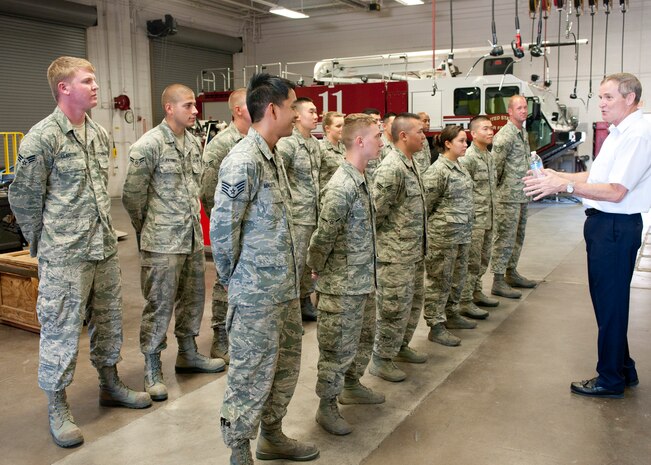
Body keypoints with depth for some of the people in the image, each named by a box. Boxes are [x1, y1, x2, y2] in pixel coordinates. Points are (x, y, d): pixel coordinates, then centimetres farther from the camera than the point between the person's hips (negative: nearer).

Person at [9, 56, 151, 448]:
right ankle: (58, 408, 20)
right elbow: (23, 198, -7)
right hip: (64, 256, -6)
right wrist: (46, 243, 0)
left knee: (109, 319, 17)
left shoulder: (100, 134, 9)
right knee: (62, 329, 3)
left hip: (105, 247, 7)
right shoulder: (42, 137, -12)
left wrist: (104, 232, 16)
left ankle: (110, 385, 36)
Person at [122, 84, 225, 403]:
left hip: (193, 236, 7)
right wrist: (148, 229, 1)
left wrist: (192, 218, 15)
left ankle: (188, 354, 34)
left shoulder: (193, 143, 9)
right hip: (163, 242, -7)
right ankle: (152, 369, 14)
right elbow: (132, 195, -9)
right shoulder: (149, 145, -13)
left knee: (192, 297, 16)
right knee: (160, 304, 0)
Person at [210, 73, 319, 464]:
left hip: (285, 287, 9)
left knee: (287, 363, 19)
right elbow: (221, 229, -17)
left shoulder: (274, 156, 10)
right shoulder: (243, 162, -19)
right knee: (252, 372, 5)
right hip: (256, 292, -9)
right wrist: (233, 278, -5)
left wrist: (296, 272, 14)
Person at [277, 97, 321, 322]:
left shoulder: (315, 142, 13)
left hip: (313, 214, 8)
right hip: (297, 216, -8)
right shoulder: (288, 142, -13)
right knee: (295, 263, -2)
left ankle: (305, 302, 29)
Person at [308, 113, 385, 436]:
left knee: (364, 337, 23)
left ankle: (351, 386, 43)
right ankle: (327, 407, 21)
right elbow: (323, 237, -21)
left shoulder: (361, 180, 8)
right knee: (338, 347, 4)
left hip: (364, 280, 9)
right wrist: (316, 268, -7)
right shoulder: (342, 187, -23)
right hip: (342, 285, -9)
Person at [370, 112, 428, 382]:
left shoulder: (409, 164, 11)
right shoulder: (391, 168, -20)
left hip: (414, 251, 10)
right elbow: (376, 211, -21)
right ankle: (381, 360, 14)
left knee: (413, 302, 20)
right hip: (395, 254, -10)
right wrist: (385, 239, -9)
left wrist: (420, 245, 18)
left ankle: (401, 347, 36)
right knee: (394, 308, 0)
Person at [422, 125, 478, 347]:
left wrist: (466, 227, 18)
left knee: (458, 276, 17)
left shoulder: (460, 167, 11)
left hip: (462, 233, 9)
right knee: (440, 280, 0)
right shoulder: (437, 171, -16)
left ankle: (451, 315, 33)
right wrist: (428, 232, -7)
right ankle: (436, 326, 8)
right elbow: (426, 204, -13)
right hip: (443, 235, -9)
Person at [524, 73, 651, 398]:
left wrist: (565, 185, -24)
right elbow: (596, 176, 21)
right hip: (602, 224, 10)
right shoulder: (618, 133, 15)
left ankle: (610, 380, 14)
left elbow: (616, 191, -23)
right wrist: (558, 176, 12)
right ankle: (623, 369, 32)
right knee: (607, 299, 18)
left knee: (610, 303, 0)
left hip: (616, 227, -10)